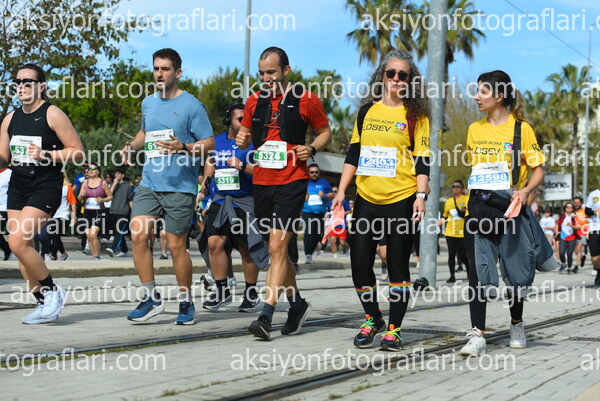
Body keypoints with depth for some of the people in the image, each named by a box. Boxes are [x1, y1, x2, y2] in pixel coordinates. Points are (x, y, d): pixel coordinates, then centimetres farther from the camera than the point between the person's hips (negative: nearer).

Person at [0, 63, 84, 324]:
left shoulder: (52, 114, -6)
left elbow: (77, 151, -7)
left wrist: (45, 155, -19)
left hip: (45, 187, -7)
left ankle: (52, 290, -1)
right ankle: (45, 305, 15)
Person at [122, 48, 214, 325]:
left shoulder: (191, 105, -5)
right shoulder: (148, 103, 14)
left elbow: (209, 143, -6)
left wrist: (183, 148, -23)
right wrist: (132, 145, 11)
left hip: (180, 187, -5)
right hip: (149, 183, 5)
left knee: (176, 245, -2)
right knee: (138, 235, -9)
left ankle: (186, 302, 16)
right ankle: (151, 298, 3)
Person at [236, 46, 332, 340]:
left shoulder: (306, 100, -2)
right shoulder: (255, 101, 10)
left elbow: (325, 132, 9)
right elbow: (245, 134, 20)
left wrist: (311, 149, -11)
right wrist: (242, 140, -4)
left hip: (291, 181, -5)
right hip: (261, 183, 5)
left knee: (277, 247, -14)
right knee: (277, 249, 13)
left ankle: (266, 316, -16)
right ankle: (297, 304, 30)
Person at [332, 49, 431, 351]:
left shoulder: (416, 116, 2)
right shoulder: (366, 112, 12)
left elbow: (422, 160, -2)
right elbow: (353, 154, 14)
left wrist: (420, 196, -12)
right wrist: (341, 190, 6)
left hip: (401, 200, -3)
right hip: (367, 199, 4)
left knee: (398, 266, -1)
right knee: (359, 264, 1)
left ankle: (393, 329, 9)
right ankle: (372, 319, 23)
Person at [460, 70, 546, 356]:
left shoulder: (521, 128, -3)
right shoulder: (475, 129, 10)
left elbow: (538, 171, -1)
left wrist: (525, 191, -19)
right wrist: (471, 198, 11)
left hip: (509, 207, -3)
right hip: (479, 209, 3)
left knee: (514, 272, 8)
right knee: (477, 271, -6)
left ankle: (517, 325, 31)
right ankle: (477, 335, -7)